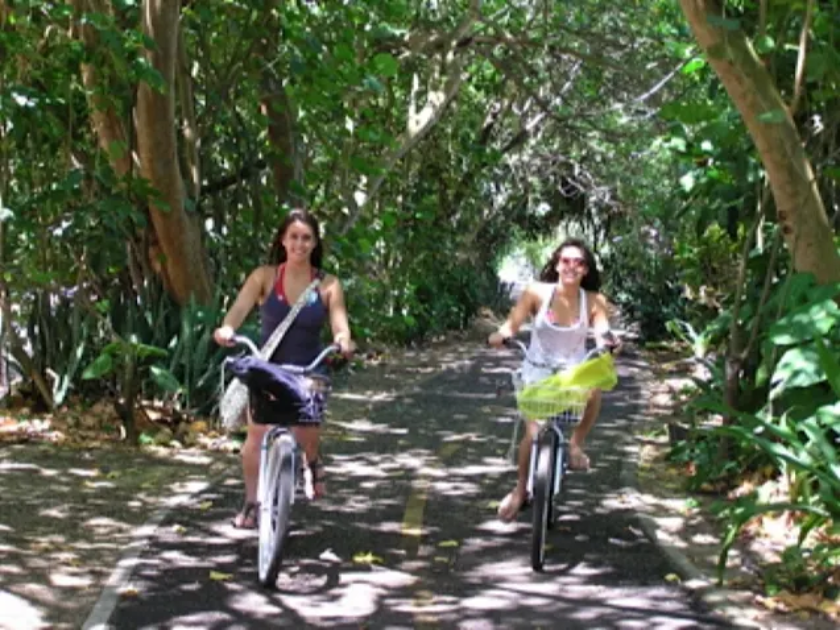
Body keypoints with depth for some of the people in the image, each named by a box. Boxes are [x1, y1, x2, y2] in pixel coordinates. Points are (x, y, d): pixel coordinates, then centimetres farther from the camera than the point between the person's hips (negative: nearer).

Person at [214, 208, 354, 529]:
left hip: (308, 371, 0)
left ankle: (313, 460, 24)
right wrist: (226, 329, -41)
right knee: (257, 433, -13)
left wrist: (343, 340, -39)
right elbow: (240, 307, -19)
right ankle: (251, 503, 4)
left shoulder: (328, 285, -4)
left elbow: (339, 323, -15)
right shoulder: (264, 277, -5)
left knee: (305, 433, -14)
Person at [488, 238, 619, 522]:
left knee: (594, 389, -34)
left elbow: (602, 334, -16)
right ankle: (520, 490, 10)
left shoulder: (594, 301, -7)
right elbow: (512, 323, -11)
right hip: (538, 371, -1)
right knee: (534, 432, -16)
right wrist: (499, 335, -33)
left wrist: (609, 340, -40)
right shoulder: (536, 292, -10)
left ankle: (576, 444, -8)